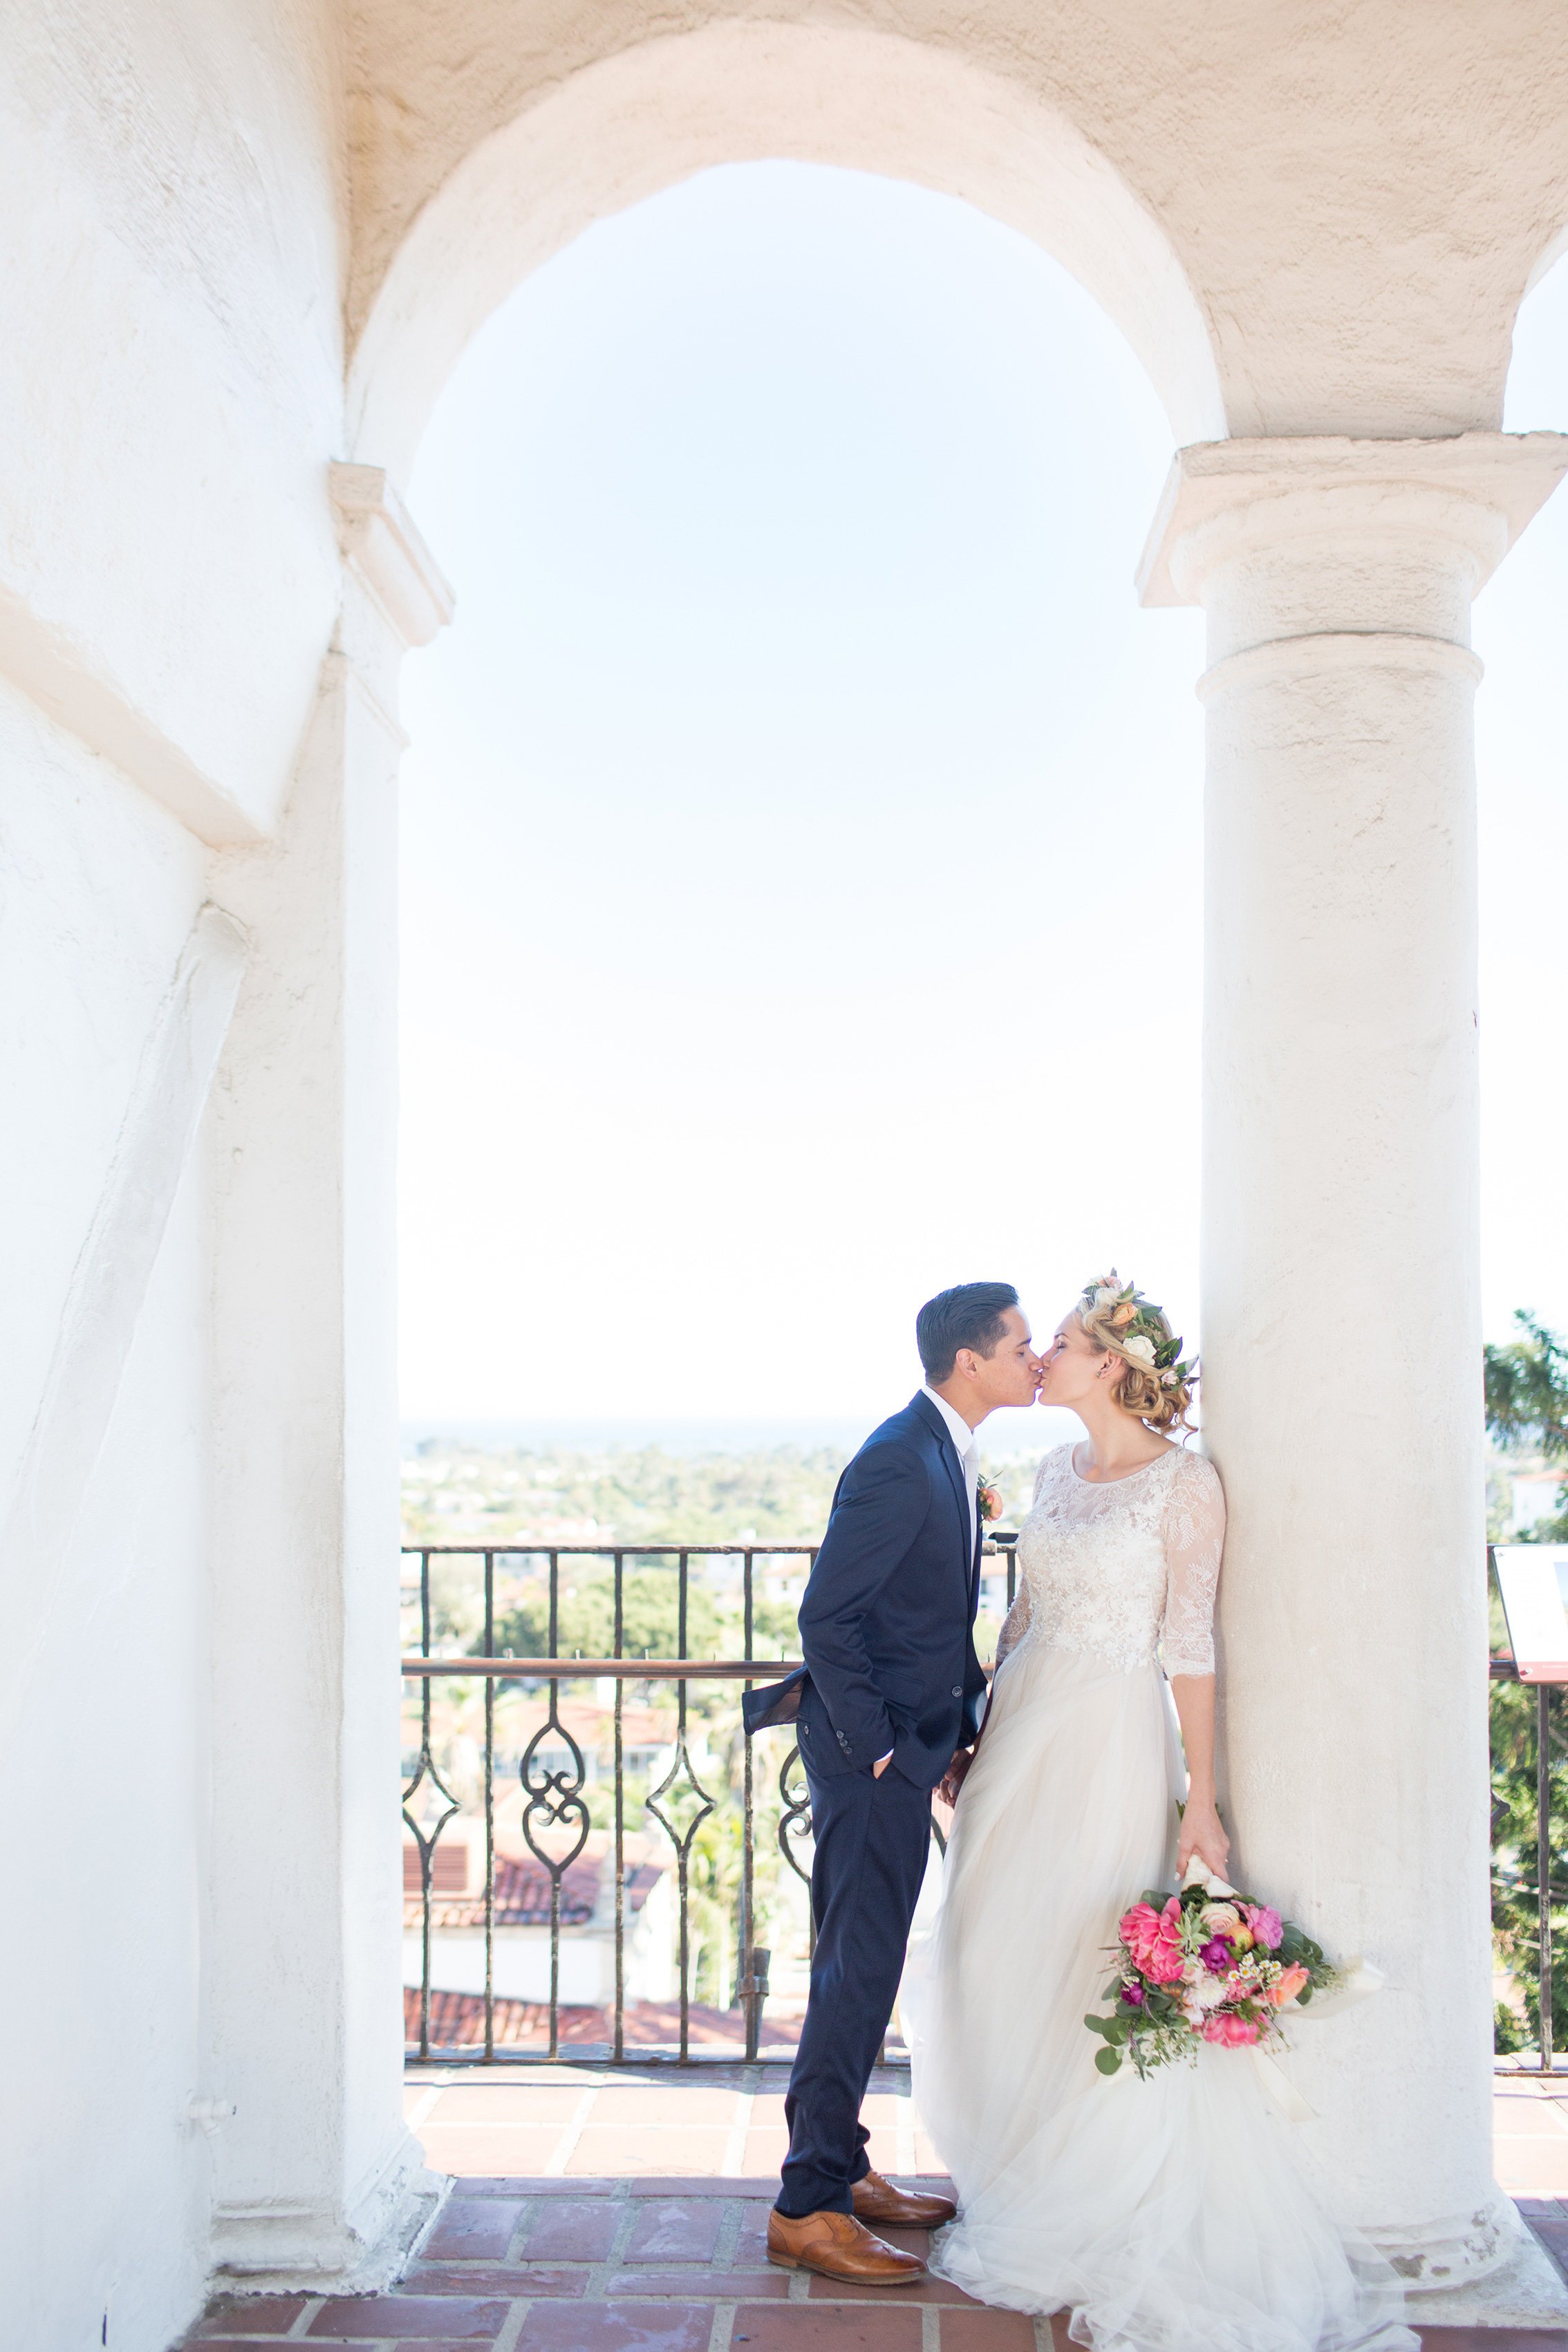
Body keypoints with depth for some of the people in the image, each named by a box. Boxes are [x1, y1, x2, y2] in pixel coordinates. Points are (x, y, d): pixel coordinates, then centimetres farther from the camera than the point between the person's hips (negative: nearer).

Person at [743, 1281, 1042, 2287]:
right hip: (873, 1753, -10)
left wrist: (951, 1732, 14)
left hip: (905, 1747, 10)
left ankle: (840, 2167, 30)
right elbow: (825, 1617, -22)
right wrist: (877, 1744, -18)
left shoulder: (949, 1455, 10)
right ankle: (809, 2210, 7)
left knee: (862, 1967, 17)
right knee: (860, 1972, -3)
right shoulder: (899, 1463, -21)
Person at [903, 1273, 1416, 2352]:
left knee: (1088, 1979, -2)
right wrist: (981, 1733, 16)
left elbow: (1192, 1645, -12)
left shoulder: (1185, 1481, -12)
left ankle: (1110, 2233, 15)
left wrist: (1201, 1801, -13)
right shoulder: (1058, 1470, 9)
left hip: (1110, 1742, -7)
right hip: (1023, 1730, 7)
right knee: (1001, 1969, 12)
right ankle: (1029, 2193, 29)